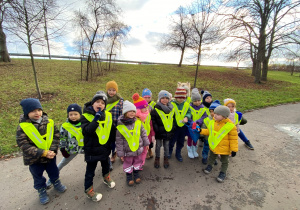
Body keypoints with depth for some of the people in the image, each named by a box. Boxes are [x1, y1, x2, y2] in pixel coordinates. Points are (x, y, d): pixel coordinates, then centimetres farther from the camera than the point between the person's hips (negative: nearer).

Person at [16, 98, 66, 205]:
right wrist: (43, 153, -27)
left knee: (53, 171, 23)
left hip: (50, 155, 2)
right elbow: (24, 145, -20)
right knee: (37, 176, 21)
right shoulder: (22, 127, -18)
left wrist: (53, 150, -20)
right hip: (34, 159, -2)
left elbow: (56, 136, -8)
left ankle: (56, 183, 50)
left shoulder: (49, 122, -11)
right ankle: (41, 190, 45)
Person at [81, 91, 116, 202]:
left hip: (105, 148, 5)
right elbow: (86, 131, -30)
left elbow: (111, 130, 5)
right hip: (92, 149, -4)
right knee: (90, 170, 13)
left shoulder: (108, 115, -5)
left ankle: (106, 178, 55)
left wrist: (112, 143, 9)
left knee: (106, 164, 27)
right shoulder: (86, 116, -17)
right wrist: (96, 119, -37)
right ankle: (89, 190, 35)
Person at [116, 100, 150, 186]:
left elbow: (143, 133, 2)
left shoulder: (138, 122, -10)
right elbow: (119, 141, -12)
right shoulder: (120, 126, -19)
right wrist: (120, 153, -8)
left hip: (138, 148, 3)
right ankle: (129, 176, 42)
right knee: (128, 164, 17)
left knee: (138, 162, 21)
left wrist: (146, 143, 7)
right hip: (127, 151, -3)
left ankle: (136, 174, 46)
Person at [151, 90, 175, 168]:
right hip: (159, 132, -3)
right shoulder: (155, 109, -10)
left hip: (168, 131, 3)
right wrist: (156, 129, -11)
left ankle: (166, 158, 37)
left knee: (166, 145, 17)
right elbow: (153, 121, -8)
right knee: (158, 145, 13)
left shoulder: (171, 109, 4)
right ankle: (157, 158, 33)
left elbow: (173, 120, 12)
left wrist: (172, 128, 6)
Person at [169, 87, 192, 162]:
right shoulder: (172, 104, -14)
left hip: (183, 126, 4)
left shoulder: (187, 104, -2)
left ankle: (178, 153, 38)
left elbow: (189, 113, 3)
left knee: (181, 142, 18)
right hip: (174, 126, -4)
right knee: (172, 140, 14)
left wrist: (186, 117, -18)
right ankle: (169, 151, 39)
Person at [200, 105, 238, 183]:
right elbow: (209, 131, 9)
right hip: (213, 146, 4)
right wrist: (201, 131, -5)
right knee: (212, 157, 27)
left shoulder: (230, 126, -23)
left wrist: (234, 149, -13)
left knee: (224, 161, 18)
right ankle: (209, 165, 51)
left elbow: (233, 139, -15)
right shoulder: (212, 122, -8)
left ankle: (223, 172, 39)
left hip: (224, 148, -4)